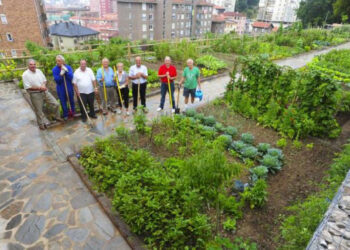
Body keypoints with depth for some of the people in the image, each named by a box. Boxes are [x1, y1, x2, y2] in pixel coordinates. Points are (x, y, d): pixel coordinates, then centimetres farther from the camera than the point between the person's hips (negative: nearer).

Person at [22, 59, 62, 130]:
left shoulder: (39, 71, 5)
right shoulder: (25, 74, -12)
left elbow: (44, 80, 12)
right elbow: (28, 87, -16)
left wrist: (43, 85, -11)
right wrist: (39, 88, -19)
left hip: (45, 92, 5)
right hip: (35, 94, -5)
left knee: (56, 104, 4)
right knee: (39, 110, 8)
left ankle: (57, 117, 26)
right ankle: (42, 124, 26)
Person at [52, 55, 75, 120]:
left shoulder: (68, 67, -6)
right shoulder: (54, 69, -6)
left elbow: (71, 77, -15)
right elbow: (56, 80, -13)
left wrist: (66, 71, -27)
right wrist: (60, 74, -28)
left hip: (69, 88, 0)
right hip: (61, 89, 0)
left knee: (71, 100, 15)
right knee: (63, 102, 8)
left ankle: (72, 111, 36)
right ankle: (65, 114, 23)